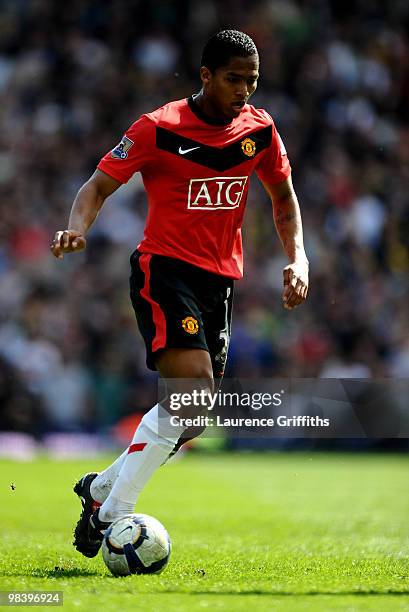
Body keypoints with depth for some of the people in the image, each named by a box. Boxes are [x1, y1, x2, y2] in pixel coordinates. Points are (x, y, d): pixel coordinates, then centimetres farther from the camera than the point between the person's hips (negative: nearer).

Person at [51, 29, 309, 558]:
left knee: (190, 415, 6)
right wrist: (78, 227, -26)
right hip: (163, 271, -6)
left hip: (220, 279, 6)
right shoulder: (159, 128, -9)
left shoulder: (259, 129, 6)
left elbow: (283, 197, 19)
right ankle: (111, 514, -15)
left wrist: (297, 258, 4)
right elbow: (99, 184, -6)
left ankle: (101, 486, 26)